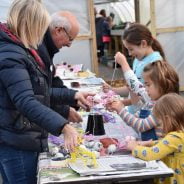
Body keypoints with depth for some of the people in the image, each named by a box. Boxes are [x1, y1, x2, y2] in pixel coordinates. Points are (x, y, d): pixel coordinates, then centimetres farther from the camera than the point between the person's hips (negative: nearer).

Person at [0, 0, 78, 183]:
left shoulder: (18, 50, 13)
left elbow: (38, 92, 22)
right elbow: (26, 102, -32)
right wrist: (63, 126, -40)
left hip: (17, 140, 10)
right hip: (17, 144, -10)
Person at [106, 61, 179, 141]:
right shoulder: (151, 103, 9)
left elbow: (142, 126, -16)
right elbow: (135, 119, 18)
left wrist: (122, 110, -11)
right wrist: (118, 109, 4)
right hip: (146, 143, 7)